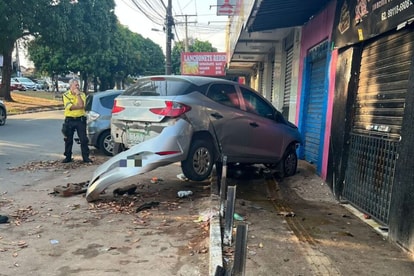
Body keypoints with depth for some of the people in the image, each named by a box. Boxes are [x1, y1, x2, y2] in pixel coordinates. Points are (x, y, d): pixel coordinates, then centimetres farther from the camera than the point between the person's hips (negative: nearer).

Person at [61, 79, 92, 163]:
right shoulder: (66, 95, 1)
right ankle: (68, 157, 20)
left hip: (80, 119, 0)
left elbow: (81, 105, -16)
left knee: (83, 139, -2)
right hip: (69, 120, 0)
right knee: (68, 140, 8)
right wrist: (79, 106, -11)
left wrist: (78, 94, -13)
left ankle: (86, 157, 5)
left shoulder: (82, 94, 3)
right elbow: (70, 107, -13)